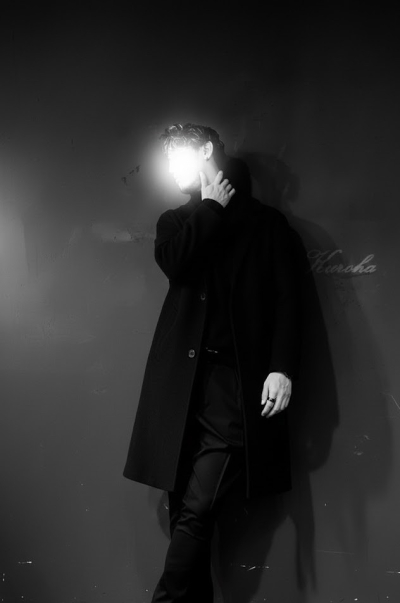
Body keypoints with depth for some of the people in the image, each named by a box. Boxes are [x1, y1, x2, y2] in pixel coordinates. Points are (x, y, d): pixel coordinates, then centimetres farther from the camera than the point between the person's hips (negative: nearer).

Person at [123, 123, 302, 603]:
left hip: (234, 381, -3)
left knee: (196, 511, -13)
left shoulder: (265, 222, 9)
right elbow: (171, 259, -4)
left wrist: (281, 368, -10)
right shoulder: (178, 219, 19)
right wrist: (212, 207, 4)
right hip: (181, 380, 4)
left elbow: (286, 301, 1)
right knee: (184, 509, 1)